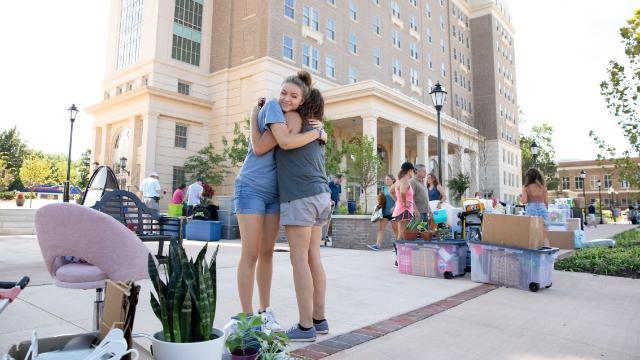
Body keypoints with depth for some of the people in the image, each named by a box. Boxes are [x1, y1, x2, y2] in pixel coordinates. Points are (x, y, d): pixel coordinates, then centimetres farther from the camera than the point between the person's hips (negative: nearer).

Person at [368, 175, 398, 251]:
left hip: (393, 211, -6)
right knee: (380, 228, -2)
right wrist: (378, 205, 5)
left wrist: (394, 207, -23)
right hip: (384, 211, 6)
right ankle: (377, 245, -4)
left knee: (395, 229, 6)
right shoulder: (384, 188, 12)